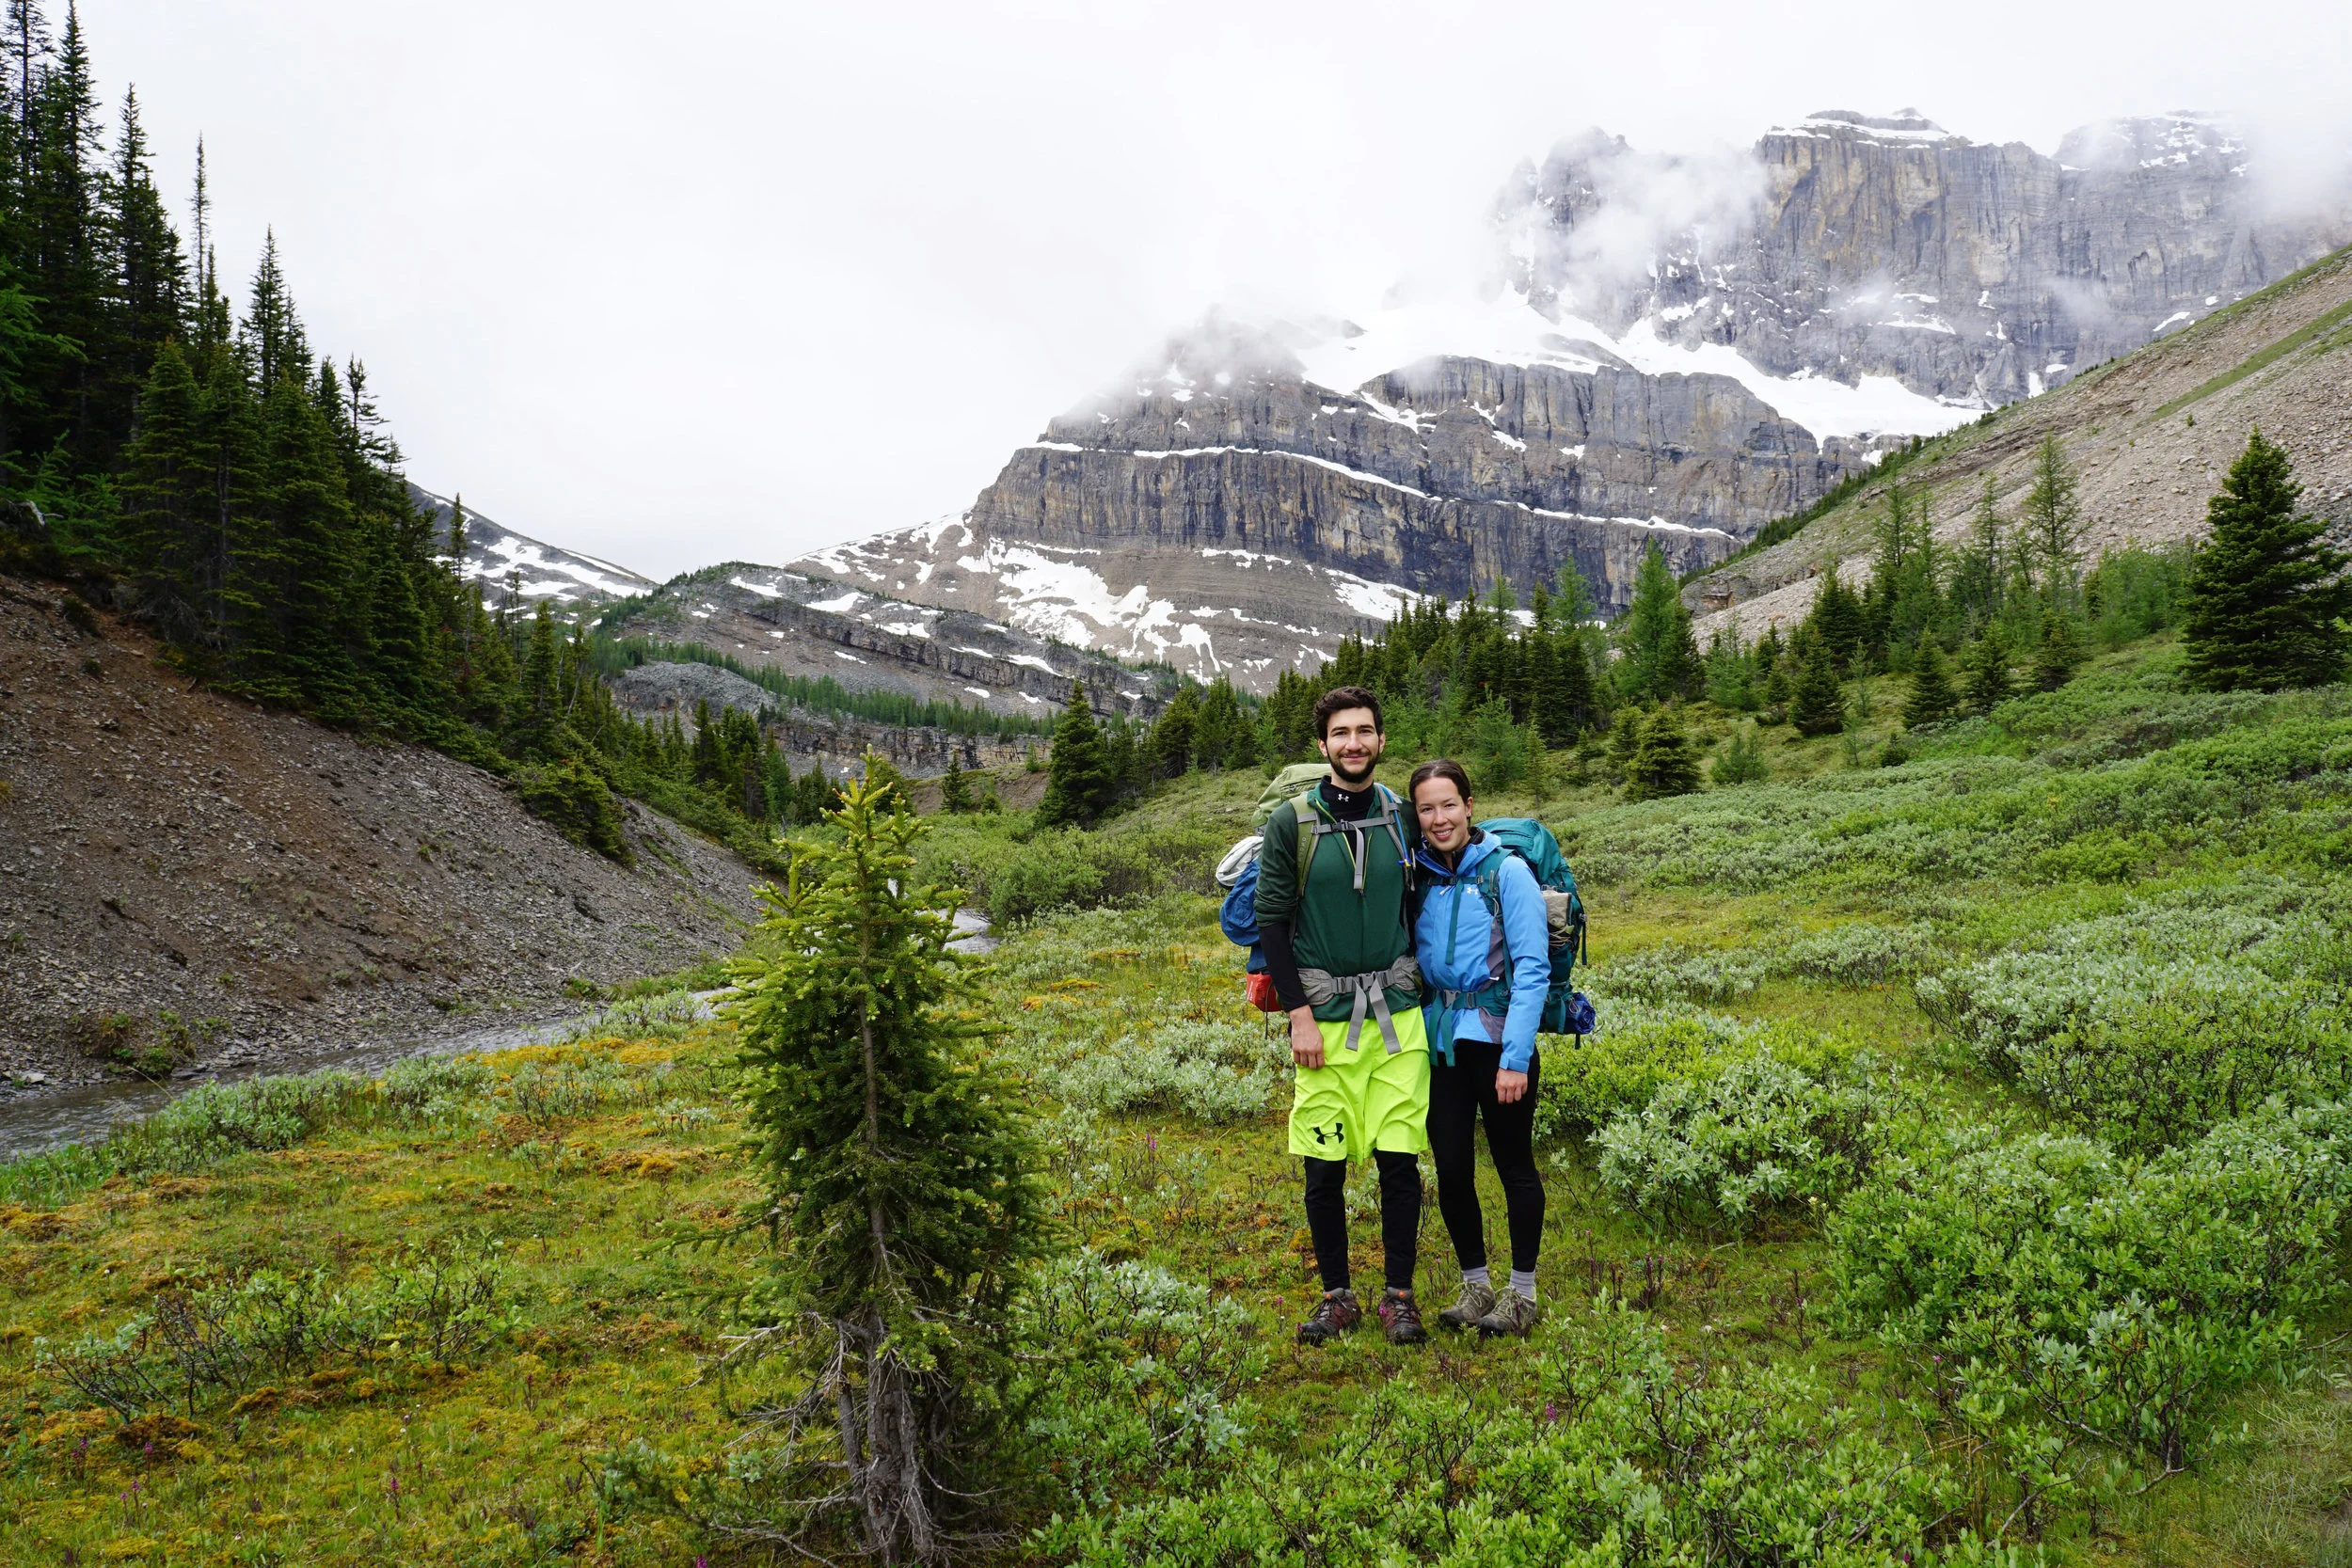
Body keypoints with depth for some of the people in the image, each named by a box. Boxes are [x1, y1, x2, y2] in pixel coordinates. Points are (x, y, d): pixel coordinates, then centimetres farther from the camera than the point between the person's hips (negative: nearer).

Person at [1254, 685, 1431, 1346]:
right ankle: (1337, 1297, 19)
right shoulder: (1291, 823, -3)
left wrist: (1423, 989, 11)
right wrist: (1298, 1014, -7)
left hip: (1397, 1016, 2)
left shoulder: (1402, 818, 6)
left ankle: (1399, 1296, 15)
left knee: (1400, 1160, 1)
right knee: (1324, 1167, 3)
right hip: (1324, 1017, -2)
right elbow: (1271, 921, -3)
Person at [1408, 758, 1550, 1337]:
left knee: (1514, 1165, 8)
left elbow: (1532, 968, -12)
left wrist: (1516, 1057, -17)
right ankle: (1475, 1284, 26)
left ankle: (1522, 1293, 22)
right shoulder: (1419, 879, 5)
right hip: (1441, 1040, 5)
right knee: (1451, 1168, 8)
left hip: (1497, 1036, -4)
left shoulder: (1507, 871, -9)